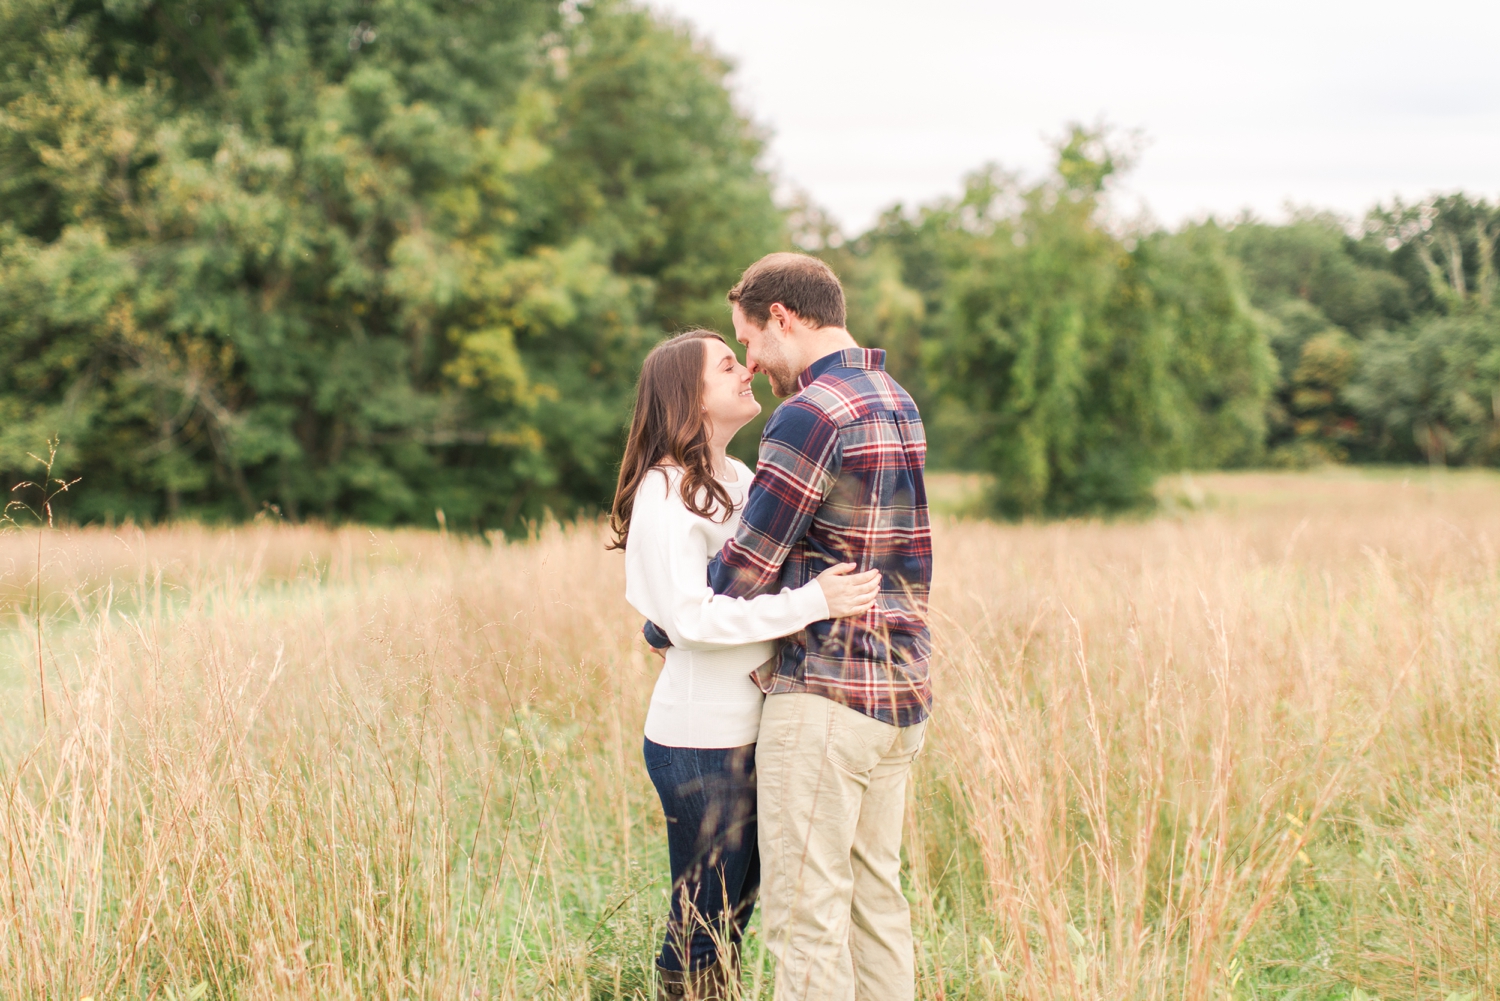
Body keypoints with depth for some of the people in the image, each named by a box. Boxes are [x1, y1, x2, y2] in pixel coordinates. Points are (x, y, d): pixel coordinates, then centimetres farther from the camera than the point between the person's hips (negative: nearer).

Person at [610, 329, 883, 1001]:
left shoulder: (738, 479, 14)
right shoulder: (665, 494, -13)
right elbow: (692, 617, -24)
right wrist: (813, 602, -26)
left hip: (749, 732, 9)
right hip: (702, 742, -9)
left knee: (734, 920, 15)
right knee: (701, 927, 0)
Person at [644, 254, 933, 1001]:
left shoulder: (809, 415, -14)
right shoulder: (898, 405, 14)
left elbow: (744, 570, -13)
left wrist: (660, 628, 4)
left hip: (822, 695, -9)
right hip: (898, 694, 9)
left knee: (804, 918, -4)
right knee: (874, 901, 14)